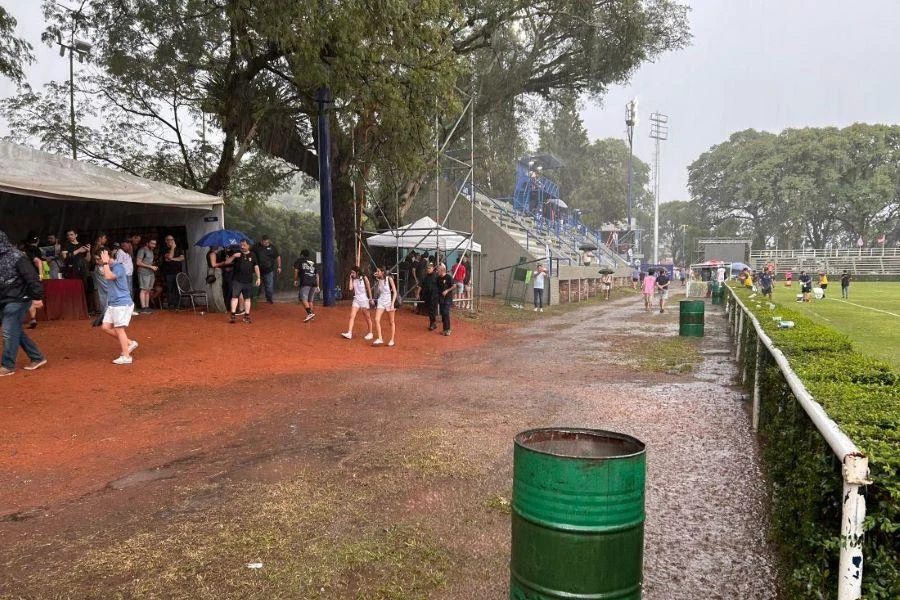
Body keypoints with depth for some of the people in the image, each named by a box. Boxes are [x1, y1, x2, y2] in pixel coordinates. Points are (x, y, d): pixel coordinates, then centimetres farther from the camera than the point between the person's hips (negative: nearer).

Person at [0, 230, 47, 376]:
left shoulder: (16, 256, -15)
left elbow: (31, 277, -19)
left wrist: (37, 297, -22)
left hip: (17, 300, -9)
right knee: (16, 331, 14)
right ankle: (37, 358, 22)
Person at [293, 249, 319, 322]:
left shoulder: (300, 260, 14)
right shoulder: (313, 263, 26)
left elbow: (296, 270, 4)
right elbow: (317, 275, 23)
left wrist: (295, 280, 11)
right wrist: (317, 286, 24)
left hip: (305, 283, -6)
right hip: (314, 283, 6)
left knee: (304, 299, -11)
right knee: (310, 300, 12)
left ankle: (310, 313, -27)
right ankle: (311, 316, 11)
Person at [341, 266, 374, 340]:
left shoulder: (364, 278, -7)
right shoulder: (353, 279, 5)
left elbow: (369, 289, -3)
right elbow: (351, 288, -8)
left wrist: (371, 299, -1)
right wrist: (351, 279, -6)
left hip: (364, 300, -4)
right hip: (356, 300, 4)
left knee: (367, 317, 6)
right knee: (352, 316, -9)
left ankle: (370, 333, 19)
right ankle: (349, 333, -14)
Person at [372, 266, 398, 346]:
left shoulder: (389, 279, -10)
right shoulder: (378, 280, 4)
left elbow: (395, 292, -10)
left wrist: (392, 304, -17)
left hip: (389, 301, -4)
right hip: (381, 301, 5)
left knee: (391, 322, 5)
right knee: (377, 320, -11)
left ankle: (392, 340, 15)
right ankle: (379, 339, -5)